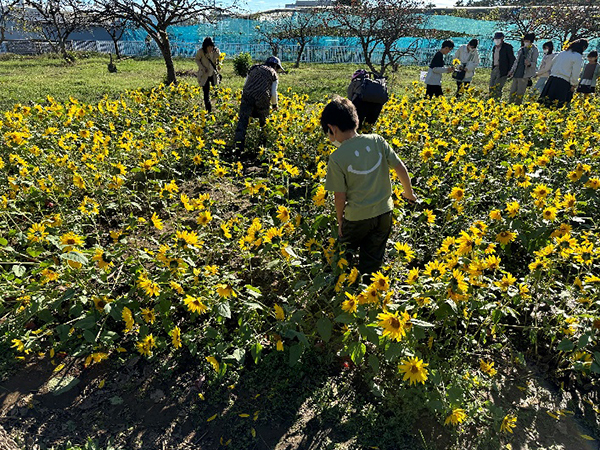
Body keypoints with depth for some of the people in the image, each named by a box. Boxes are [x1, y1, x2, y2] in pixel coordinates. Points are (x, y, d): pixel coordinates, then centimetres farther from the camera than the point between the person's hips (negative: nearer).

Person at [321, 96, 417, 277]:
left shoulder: (337, 158, -17)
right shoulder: (376, 141, -6)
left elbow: (340, 197, -13)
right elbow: (401, 168, -2)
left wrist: (340, 221, 4)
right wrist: (409, 193, 15)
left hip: (357, 218, -4)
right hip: (385, 213, 5)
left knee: (345, 254, 24)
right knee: (372, 264, 19)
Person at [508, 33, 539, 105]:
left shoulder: (534, 50, -1)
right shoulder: (521, 49, 15)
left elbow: (534, 63, -4)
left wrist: (529, 64, -26)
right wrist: (512, 71, 21)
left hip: (525, 74, -6)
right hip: (516, 73, 6)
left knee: (520, 91, -6)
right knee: (513, 90, 5)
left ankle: (517, 104, -1)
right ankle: (510, 103, 11)